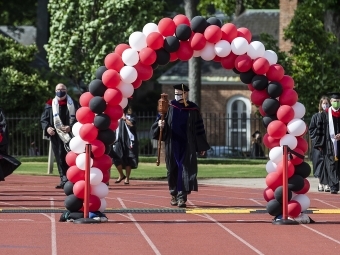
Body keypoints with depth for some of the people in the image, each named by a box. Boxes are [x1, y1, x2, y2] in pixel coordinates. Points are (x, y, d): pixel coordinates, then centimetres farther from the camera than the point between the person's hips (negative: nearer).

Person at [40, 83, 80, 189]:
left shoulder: (73, 104, 6)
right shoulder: (50, 105, 11)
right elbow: (43, 119, 10)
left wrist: (71, 127, -16)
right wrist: (47, 128, -10)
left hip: (70, 136, -2)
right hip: (56, 137, 2)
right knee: (60, 159, 1)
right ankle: (64, 179, 5)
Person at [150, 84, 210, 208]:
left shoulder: (193, 109, 2)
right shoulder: (169, 107, 5)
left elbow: (199, 128, 5)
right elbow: (160, 119, 6)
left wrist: (202, 147, 5)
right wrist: (160, 123, -20)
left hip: (187, 145, -2)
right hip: (172, 144, 2)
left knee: (185, 170, -9)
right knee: (173, 170, 7)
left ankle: (182, 197, -13)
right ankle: (174, 195, 19)